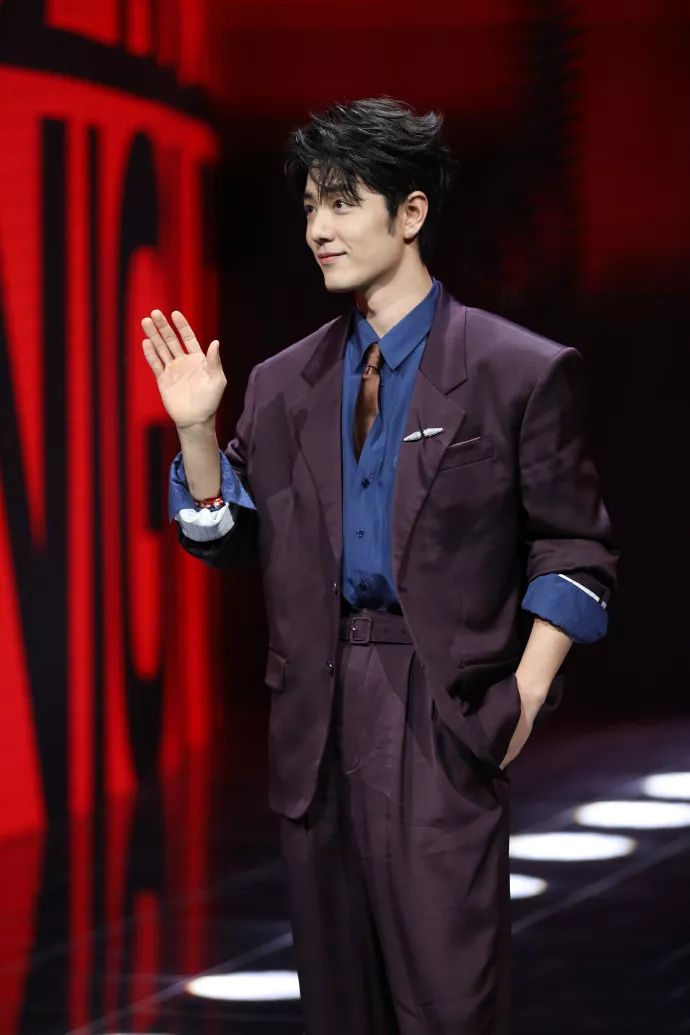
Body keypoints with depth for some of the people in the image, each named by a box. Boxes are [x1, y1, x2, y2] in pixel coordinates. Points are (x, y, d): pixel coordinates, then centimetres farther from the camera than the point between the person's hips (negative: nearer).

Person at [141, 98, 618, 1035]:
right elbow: (232, 537, 13)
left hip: (446, 714, -4)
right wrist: (196, 429, -1)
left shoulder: (519, 373, -2)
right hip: (317, 715, 5)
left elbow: (575, 552, 0)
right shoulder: (286, 384, 11)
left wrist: (527, 694, -8)